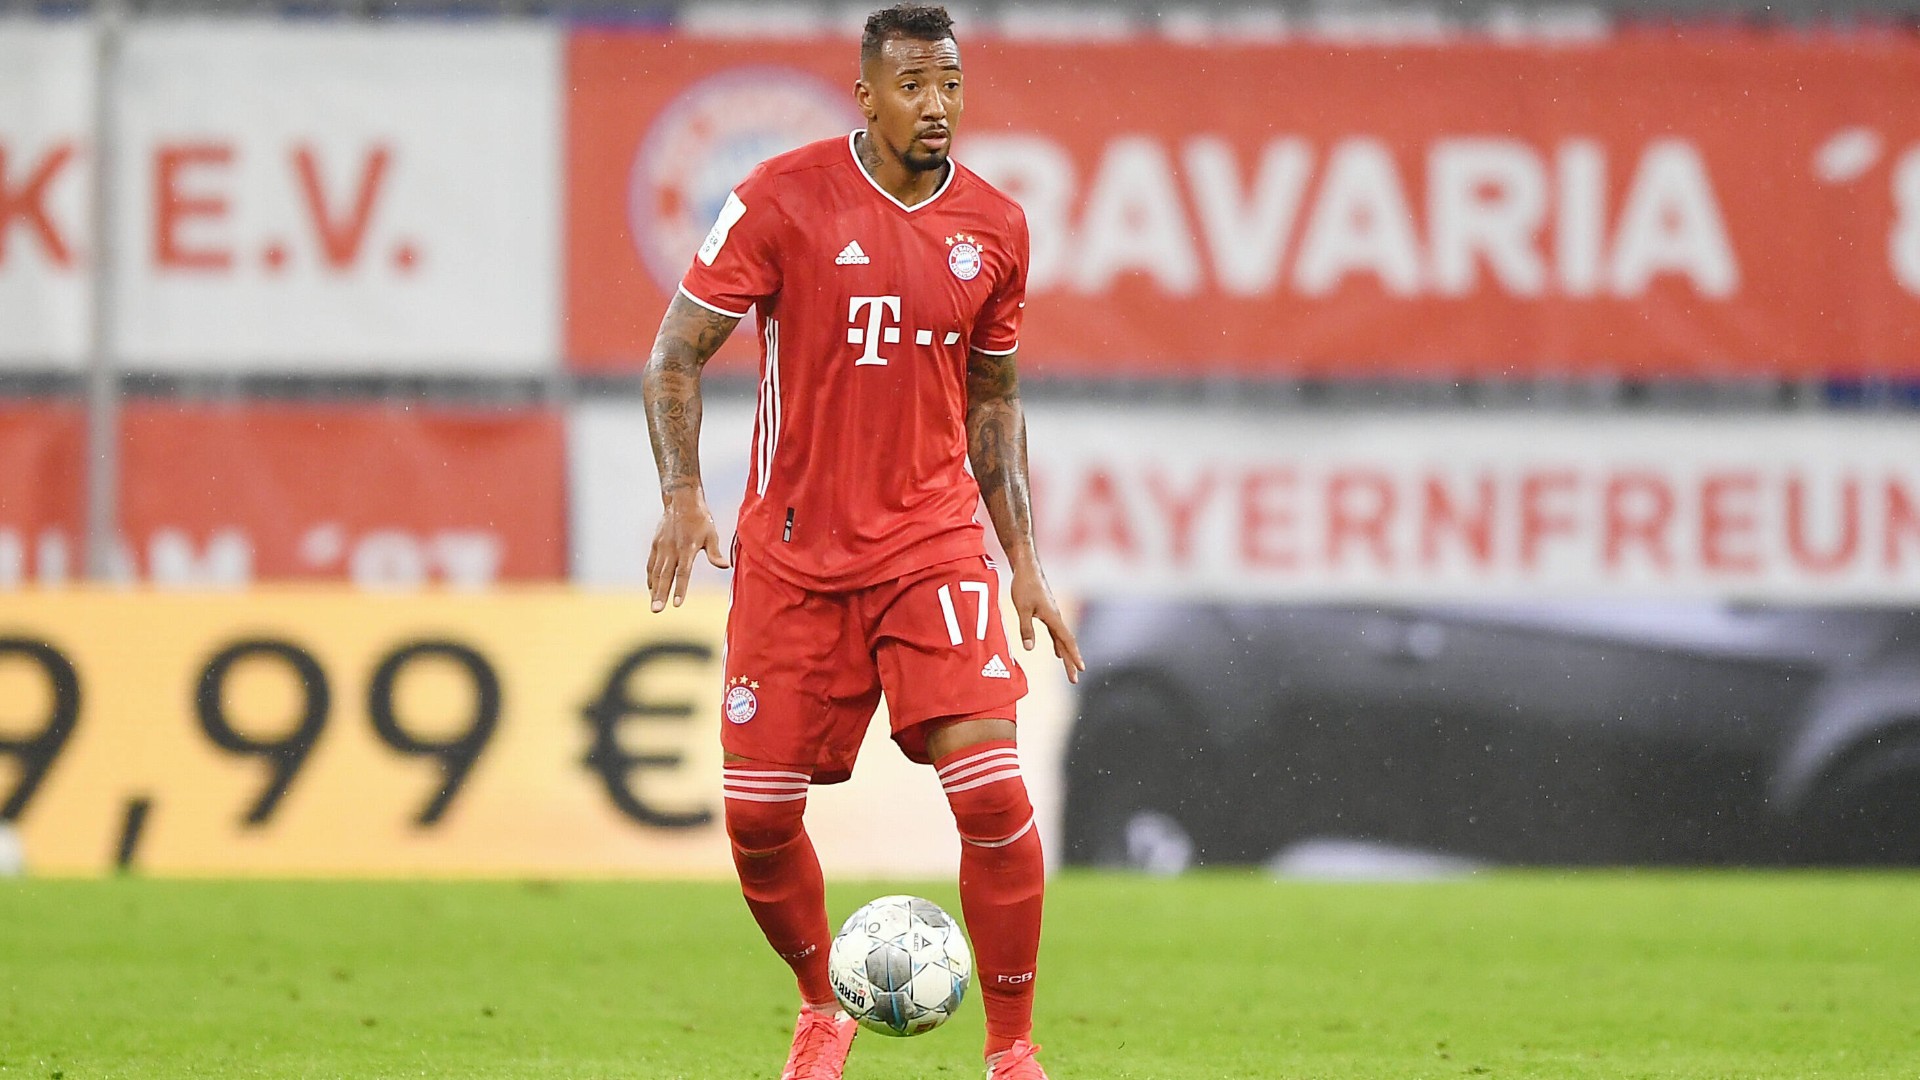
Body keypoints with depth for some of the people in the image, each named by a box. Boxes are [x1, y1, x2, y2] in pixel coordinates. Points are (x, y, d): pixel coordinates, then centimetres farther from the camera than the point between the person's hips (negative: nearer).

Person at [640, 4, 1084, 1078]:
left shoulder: (995, 225, 3)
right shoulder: (783, 199, -7)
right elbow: (676, 356, -2)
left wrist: (1027, 565, 10)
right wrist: (683, 496, -17)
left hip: (934, 537, 1)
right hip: (793, 546, -1)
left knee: (994, 790, -15)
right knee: (759, 814, 1)